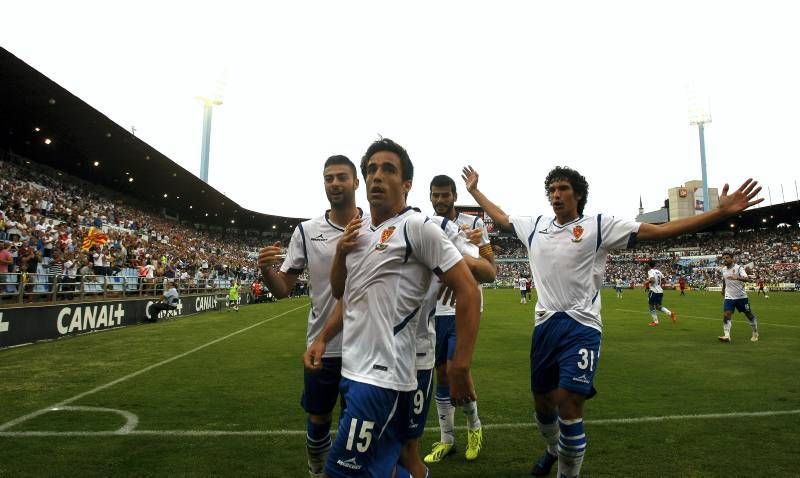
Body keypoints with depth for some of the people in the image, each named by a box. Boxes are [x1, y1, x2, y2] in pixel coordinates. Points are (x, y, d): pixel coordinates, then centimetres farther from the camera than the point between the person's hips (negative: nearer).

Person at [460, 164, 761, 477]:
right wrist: (474, 190, 30)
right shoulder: (535, 226, 9)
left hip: (580, 326, -4)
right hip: (544, 325, 5)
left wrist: (721, 212, -13)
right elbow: (500, 218, 24)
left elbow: (660, 230, -7)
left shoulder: (599, 226, -4)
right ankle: (554, 449, 47)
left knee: (568, 403, -13)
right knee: (542, 401, 16)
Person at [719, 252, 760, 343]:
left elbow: (746, 278, -31)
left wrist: (737, 278, -49)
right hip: (729, 297, 4)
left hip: (741, 296, -3)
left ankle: (755, 333, 32)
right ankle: (726, 336, -18)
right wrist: (723, 289, 34)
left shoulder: (739, 268, -14)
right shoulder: (723, 269, 4)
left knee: (749, 314, 11)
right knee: (726, 315, -13)